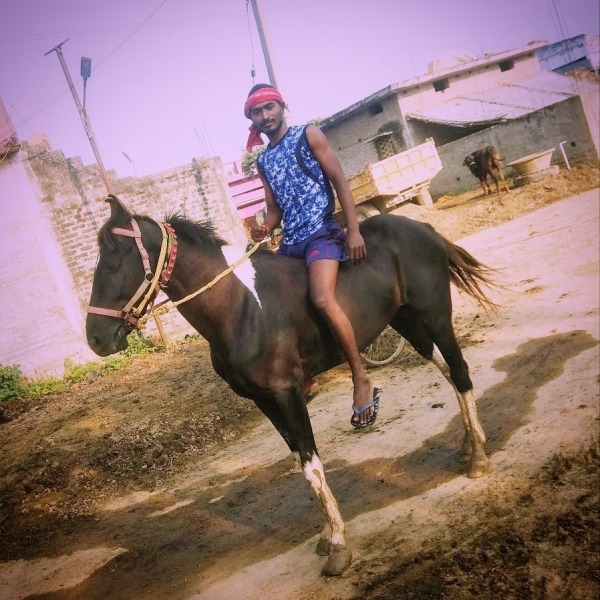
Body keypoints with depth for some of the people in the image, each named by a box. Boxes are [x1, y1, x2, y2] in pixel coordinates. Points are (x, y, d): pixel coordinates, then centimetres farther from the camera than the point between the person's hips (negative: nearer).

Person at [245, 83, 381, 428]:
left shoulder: (308, 136, 1)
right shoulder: (263, 162, 17)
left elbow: (340, 182, -4)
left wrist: (354, 231, -14)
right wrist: (265, 228, -6)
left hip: (321, 231, -8)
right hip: (290, 241, 8)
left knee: (323, 299, -30)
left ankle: (362, 381, -20)